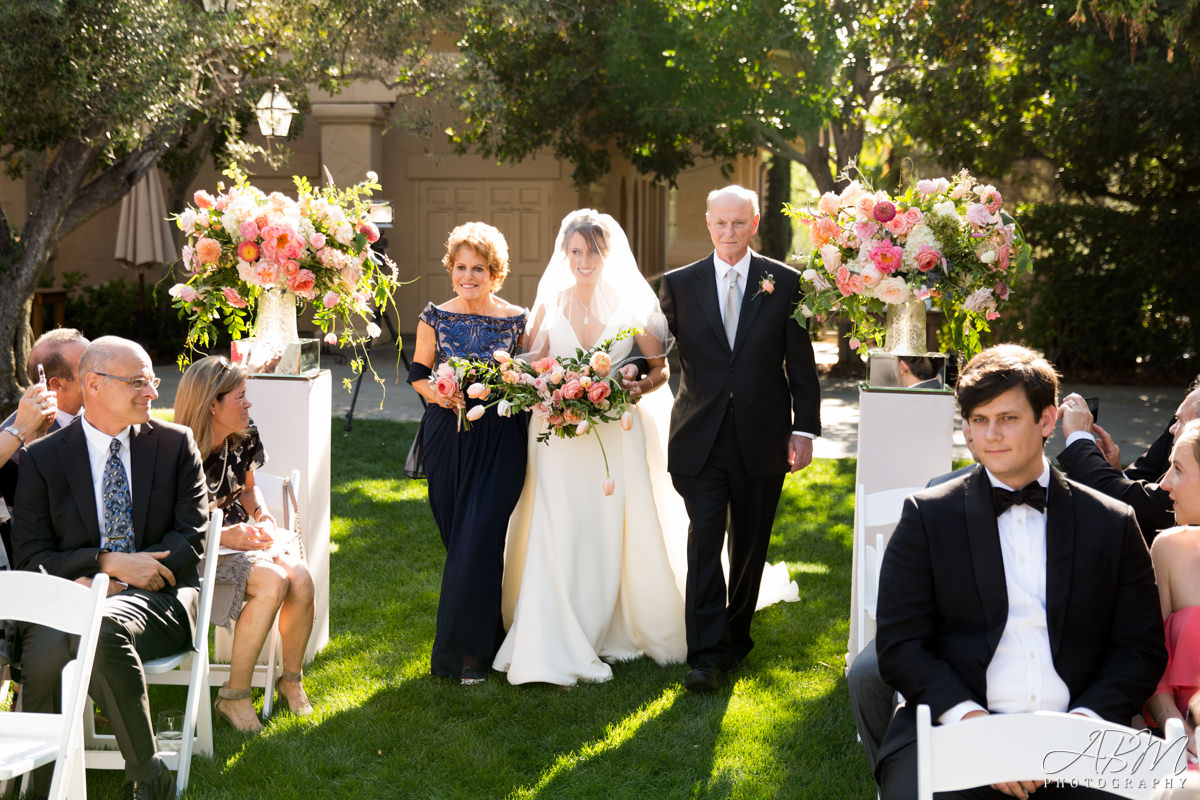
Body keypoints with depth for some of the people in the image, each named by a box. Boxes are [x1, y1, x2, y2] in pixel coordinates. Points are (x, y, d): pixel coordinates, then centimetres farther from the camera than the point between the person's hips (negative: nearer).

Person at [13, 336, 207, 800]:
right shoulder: (43, 458, 9)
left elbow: (190, 538, 3)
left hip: (156, 595, -1)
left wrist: (104, 583, -9)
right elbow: (31, 557, 3)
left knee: (104, 628, -36)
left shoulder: (174, 444, 11)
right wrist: (108, 562, -14)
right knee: (44, 652, -34)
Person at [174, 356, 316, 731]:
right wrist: (223, 536, -24)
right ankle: (234, 696, -19)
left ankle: (291, 679, 0)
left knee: (301, 578, -22)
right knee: (271, 582, -31)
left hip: (241, 534, 7)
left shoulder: (244, 438, 2)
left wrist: (262, 517, 0)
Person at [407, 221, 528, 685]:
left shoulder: (517, 321, 1)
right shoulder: (435, 319, 3)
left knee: (479, 540, -9)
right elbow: (418, 374, 9)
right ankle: (478, 637, 24)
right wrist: (439, 394, -11)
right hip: (448, 438, 2)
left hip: (500, 442, -2)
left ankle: (469, 651, 0)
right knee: (459, 540, 7)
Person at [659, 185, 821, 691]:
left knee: (751, 545, 11)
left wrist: (804, 429, -1)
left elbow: (801, 364, 4)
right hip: (700, 440, -1)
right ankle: (707, 655, -8)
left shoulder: (785, 283, 3)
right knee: (704, 541, -8)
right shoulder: (679, 284, 5)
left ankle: (736, 636, 27)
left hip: (762, 439, 1)